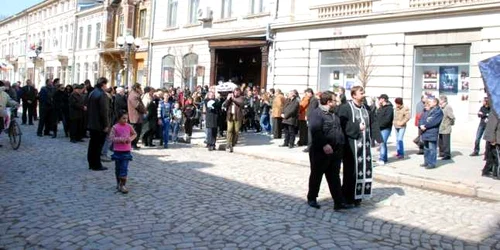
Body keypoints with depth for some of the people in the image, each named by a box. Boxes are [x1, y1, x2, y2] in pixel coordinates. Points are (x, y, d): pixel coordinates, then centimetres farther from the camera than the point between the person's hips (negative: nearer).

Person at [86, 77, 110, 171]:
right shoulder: (102, 94, -17)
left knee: (92, 144, 14)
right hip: (100, 125, -9)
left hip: (91, 124, 9)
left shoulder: (91, 93, 12)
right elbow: (104, 111, -20)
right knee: (98, 145, -2)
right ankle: (97, 165, 3)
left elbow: (88, 108, 18)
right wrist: (106, 125, -16)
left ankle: (91, 163, 21)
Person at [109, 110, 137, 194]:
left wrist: (131, 138, -5)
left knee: (124, 169, -4)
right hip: (117, 151, -1)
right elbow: (111, 138, -13)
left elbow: (135, 134, 14)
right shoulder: (115, 127, -9)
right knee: (118, 168, 12)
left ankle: (123, 185, 0)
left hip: (126, 151, 1)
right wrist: (121, 139, -21)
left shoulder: (129, 126, 0)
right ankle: (118, 184, 28)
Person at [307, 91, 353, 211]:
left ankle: (339, 202, 11)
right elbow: (315, 131, -24)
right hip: (321, 152, -8)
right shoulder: (316, 113, -12)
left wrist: (341, 146, 17)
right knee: (316, 175, 7)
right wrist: (324, 144, -29)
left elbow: (339, 130, 25)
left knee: (334, 178, 9)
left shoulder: (334, 114, 17)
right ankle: (311, 198, 23)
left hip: (335, 152, 8)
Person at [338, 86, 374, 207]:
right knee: (351, 170, -2)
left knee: (363, 169, 7)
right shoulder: (345, 107, -7)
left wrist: (370, 139, 9)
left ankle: (358, 195, 19)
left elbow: (370, 124, 19)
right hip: (352, 144, -6)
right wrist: (357, 127, -16)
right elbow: (342, 125, -15)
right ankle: (348, 197, 10)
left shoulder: (365, 108, 14)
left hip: (365, 144, 7)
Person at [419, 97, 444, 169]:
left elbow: (433, 121, -18)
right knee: (426, 149, 16)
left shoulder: (438, 111, -7)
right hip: (425, 133, 8)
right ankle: (426, 162, 25)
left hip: (432, 134, -8)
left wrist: (425, 126, -14)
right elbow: (421, 119, 10)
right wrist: (421, 125, -9)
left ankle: (432, 164, -1)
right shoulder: (426, 111, 19)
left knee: (432, 149, -6)